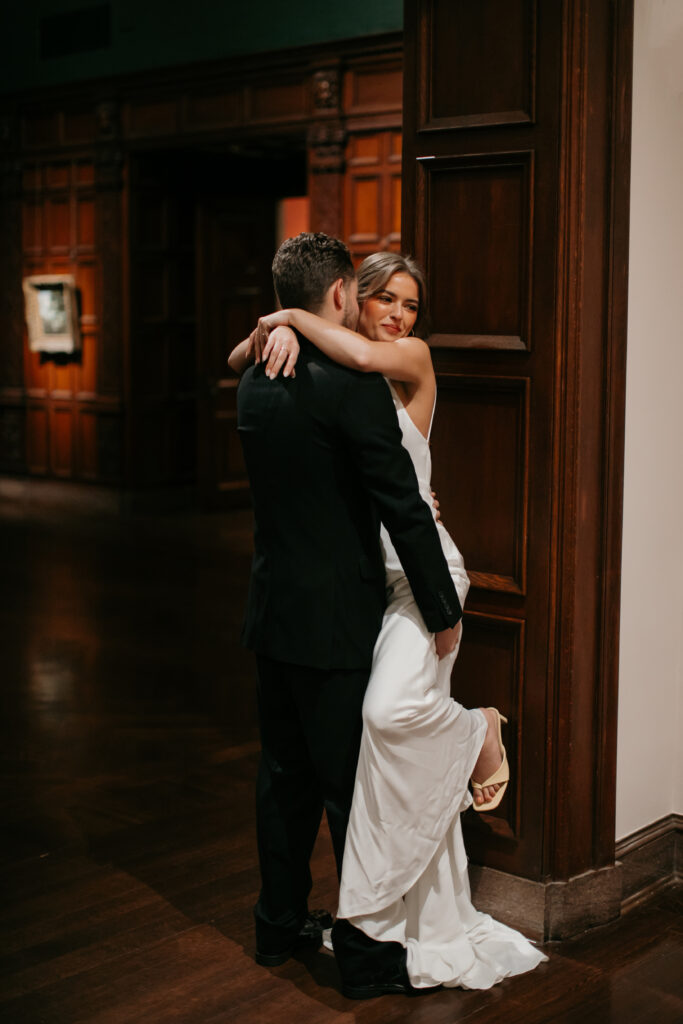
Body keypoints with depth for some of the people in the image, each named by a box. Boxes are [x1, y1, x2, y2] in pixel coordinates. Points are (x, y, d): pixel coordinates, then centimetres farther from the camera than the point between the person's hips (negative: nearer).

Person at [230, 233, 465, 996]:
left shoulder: (256, 381, 5)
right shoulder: (351, 385, -19)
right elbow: (404, 510, -18)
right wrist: (443, 611, -9)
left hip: (272, 611, 8)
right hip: (336, 620, -7)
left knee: (285, 774, 18)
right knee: (354, 788, 3)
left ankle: (280, 921, 31)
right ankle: (374, 950, 15)